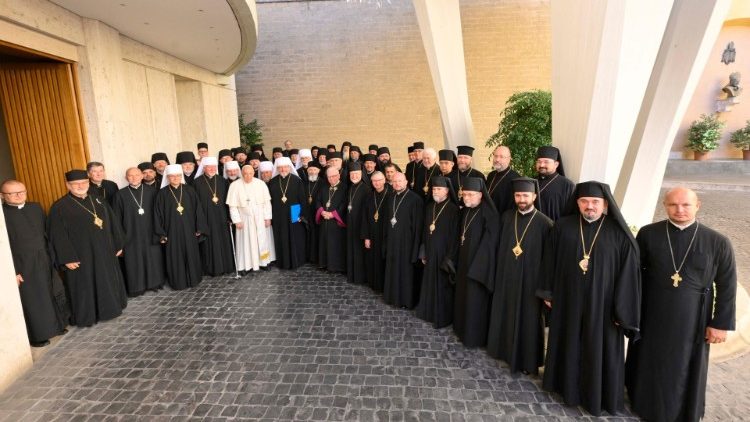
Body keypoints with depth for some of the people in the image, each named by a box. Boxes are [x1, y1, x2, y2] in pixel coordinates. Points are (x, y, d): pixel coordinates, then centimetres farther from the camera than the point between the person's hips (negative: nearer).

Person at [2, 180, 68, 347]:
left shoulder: (35, 208, 3)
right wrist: (12, 272, -16)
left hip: (45, 261, 5)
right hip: (23, 266, -5)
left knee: (55, 294, 16)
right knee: (32, 301, 8)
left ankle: (56, 325, 36)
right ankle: (37, 335, 26)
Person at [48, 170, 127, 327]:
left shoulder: (99, 201, 6)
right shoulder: (59, 207, -9)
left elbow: (112, 224, 10)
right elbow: (58, 236, -11)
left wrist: (118, 245, 8)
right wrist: (67, 258, -15)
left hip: (104, 252, 5)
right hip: (80, 256, -5)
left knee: (108, 282, 15)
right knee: (84, 287, 6)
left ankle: (110, 308, 32)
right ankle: (86, 316, 21)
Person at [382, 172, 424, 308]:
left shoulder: (415, 199, -12)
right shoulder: (391, 199, 9)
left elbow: (418, 224, -13)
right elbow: (387, 221, 13)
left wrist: (416, 245, -15)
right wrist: (385, 241, 11)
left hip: (407, 241, -6)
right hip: (392, 241, 6)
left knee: (406, 270, 3)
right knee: (392, 269, 14)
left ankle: (406, 299, 17)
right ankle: (392, 296, 29)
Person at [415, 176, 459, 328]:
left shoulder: (453, 209, -13)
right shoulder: (429, 207, 6)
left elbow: (455, 236, -14)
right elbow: (425, 231, 10)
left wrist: (450, 258, -15)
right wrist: (423, 253, 9)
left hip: (444, 254, -6)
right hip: (430, 253, 6)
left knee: (443, 285, 4)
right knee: (429, 283, 16)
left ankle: (442, 317, 19)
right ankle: (428, 311, 32)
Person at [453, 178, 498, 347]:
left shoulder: (489, 213, -17)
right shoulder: (465, 211, 6)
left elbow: (490, 241, -19)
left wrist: (477, 267, -20)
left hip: (479, 263, -8)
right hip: (463, 260, 8)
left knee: (475, 300, 2)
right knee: (462, 295, 17)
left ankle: (474, 335, 17)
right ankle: (462, 327, 34)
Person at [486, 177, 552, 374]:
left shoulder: (544, 223, -10)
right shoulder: (506, 217, 3)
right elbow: (499, 247, 7)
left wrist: (544, 285, -9)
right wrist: (497, 272, 5)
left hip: (530, 280, -4)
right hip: (506, 276, 4)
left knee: (528, 319, 8)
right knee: (506, 315, 16)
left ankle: (527, 360, 24)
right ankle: (506, 349, 35)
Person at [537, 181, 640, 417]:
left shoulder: (620, 234, -10)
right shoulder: (563, 227, -4)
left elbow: (628, 273, -8)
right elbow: (551, 262, 3)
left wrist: (623, 311, -9)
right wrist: (548, 292, 5)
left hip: (602, 304, -2)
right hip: (568, 300, 2)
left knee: (600, 351, 11)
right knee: (568, 344, 17)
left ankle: (598, 396, 31)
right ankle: (567, 384, 38)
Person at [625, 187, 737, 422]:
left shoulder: (718, 242, -8)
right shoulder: (648, 234, -8)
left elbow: (726, 287, -3)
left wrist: (721, 323, -4)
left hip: (692, 320, 0)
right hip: (651, 316, 0)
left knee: (685, 369, 16)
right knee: (649, 364, 15)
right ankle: (646, 402, 38)